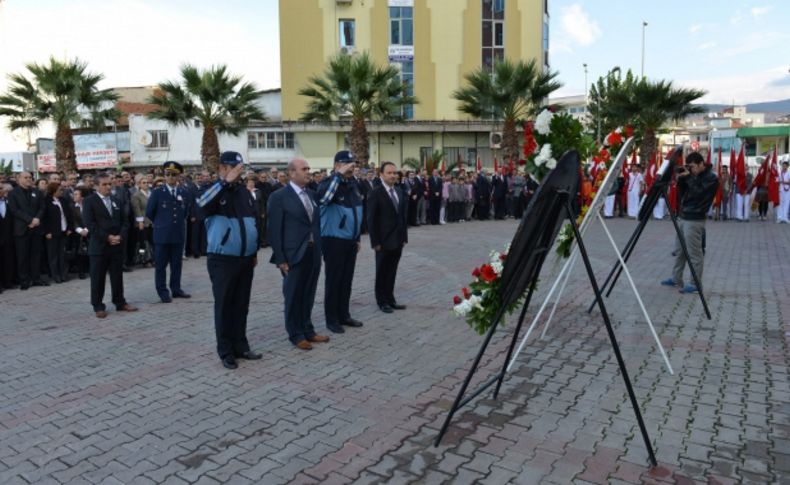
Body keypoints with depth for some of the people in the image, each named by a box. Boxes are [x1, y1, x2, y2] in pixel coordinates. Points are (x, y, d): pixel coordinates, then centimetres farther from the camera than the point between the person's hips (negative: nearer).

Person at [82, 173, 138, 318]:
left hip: (117, 245, 5)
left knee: (117, 276, 11)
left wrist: (120, 236, -7)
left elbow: (124, 221, 11)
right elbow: (89, 223, -13)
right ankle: (98, 306, 12)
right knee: (98, 278, 3)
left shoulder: (116, 201, 13)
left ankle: (120, 303, 21)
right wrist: (107, 237, -16)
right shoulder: (89, 201, -4)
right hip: (98, 245, -5)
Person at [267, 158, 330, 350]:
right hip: (294, 255, -6)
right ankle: (296, 335, 20)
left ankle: (307, 330, 28)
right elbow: (275, 230, -11)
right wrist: (280, 258, -14)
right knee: (294, 296, 7)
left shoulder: (311, 194, 11)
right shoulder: (279, 197, -9)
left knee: (308, 295, 14)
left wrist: (319, 249, 8)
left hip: (313, 253, 6)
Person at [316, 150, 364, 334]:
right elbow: (322, 198, -37)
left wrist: (357, 237, 19)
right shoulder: (328, 182, -12)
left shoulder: (353, 183, 10)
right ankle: (332, 319, 13)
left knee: (347, 280, 14)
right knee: (333, 280, 2)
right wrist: (339, 175, -31)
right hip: (334, 241, -7)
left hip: (350, 241, 7)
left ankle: (344, 315, 26)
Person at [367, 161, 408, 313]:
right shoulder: (376, 193, -10)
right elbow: (371, 219, -11)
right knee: (382, 272, 7)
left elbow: (403, 216, 14)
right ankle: (382, 301, 18)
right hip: (383, 241, -5)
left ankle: (390, 299, 23)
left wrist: (404, 237, 8)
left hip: (397, 240, 6)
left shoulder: (400, 193, 10)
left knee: (392, 272, 12)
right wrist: (375, 242, -14)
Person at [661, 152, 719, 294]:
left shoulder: (711, 178, -9)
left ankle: (696, 284, 4)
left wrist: (688, 177, -18)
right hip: (682, 216, 8)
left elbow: (698, 194, -21)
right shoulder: (693, 175, 13)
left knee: (694, 253, -4)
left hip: (694, 220, -8)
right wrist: (680, 179, -2)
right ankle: (676, 279, 23)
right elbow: (682, 193, 14)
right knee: (679, 250, 13)